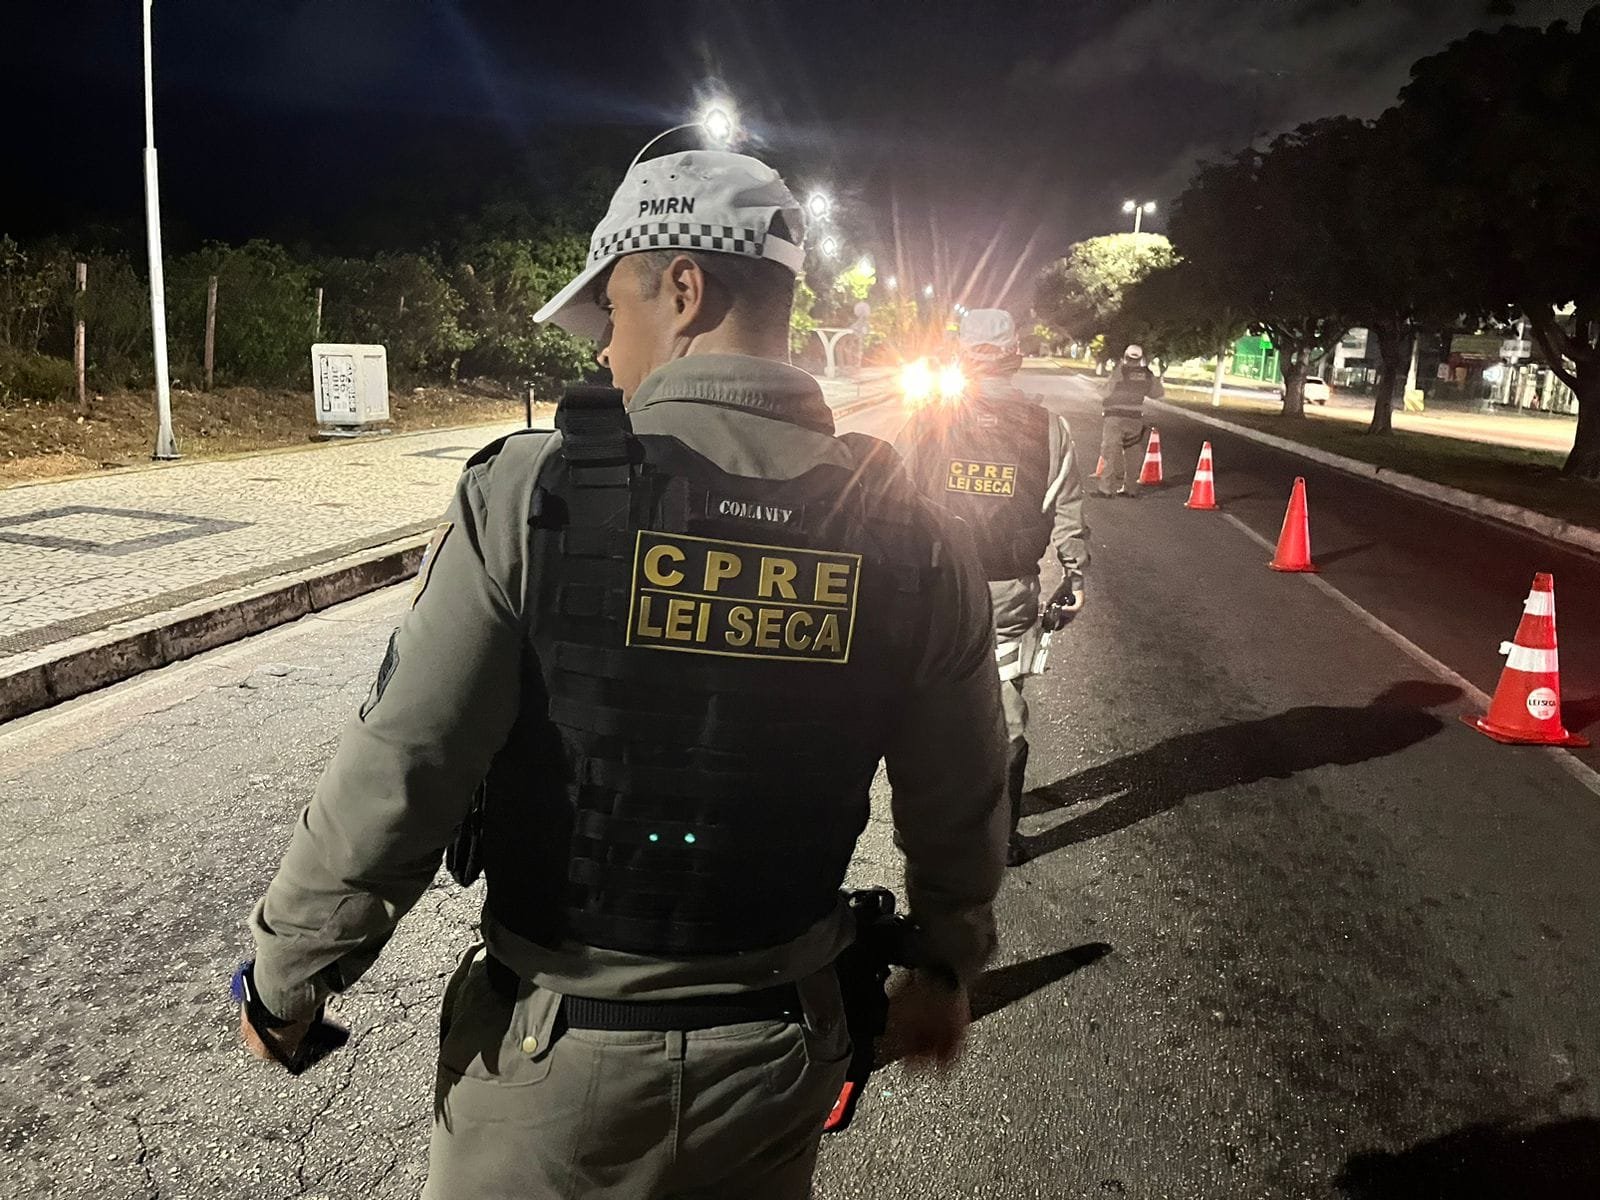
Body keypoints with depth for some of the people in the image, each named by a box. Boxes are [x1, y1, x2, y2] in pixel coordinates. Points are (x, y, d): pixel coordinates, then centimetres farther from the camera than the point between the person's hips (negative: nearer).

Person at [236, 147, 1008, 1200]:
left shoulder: (533, 493, -19)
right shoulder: (915, 539, -9)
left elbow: (394, 783, -16)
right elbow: (961, 817, 0)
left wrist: (285, 978, 1)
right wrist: (947, 968, 18)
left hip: (555, 1063, -2)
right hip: (780, 1060, 3)